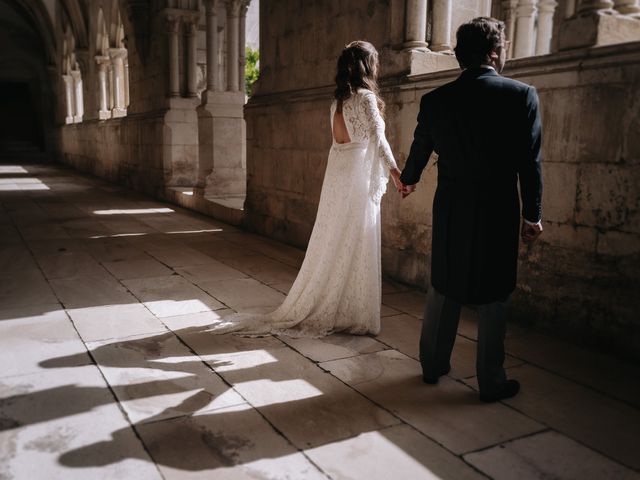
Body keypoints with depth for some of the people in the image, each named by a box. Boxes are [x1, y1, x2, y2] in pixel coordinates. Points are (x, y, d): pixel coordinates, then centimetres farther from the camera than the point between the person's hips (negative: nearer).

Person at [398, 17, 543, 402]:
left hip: (450, 213, 3)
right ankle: (492, 382, 19)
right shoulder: (522, 96, -9)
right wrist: (532, 216, 4)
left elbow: (420, 150, 13)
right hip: (497, 215, -3)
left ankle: (433, 365, 29)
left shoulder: (435, 100, 0)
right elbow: (530, 163, -7)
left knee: (443, 289, 17)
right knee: (493, 299, 8)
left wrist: (408, 181, 34)